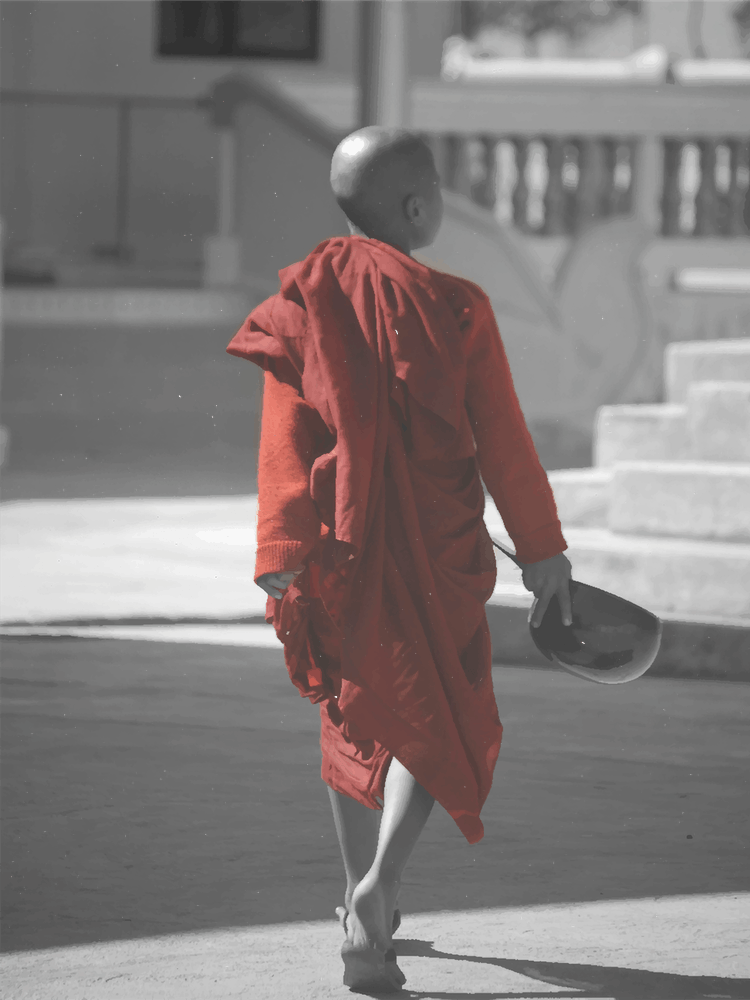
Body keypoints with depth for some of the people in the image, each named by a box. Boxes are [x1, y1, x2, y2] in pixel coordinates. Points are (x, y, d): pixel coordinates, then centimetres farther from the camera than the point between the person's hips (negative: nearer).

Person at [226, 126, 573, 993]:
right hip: (436, 556, -3)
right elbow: (503, 443, -7)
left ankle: (366, 906, 27)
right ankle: (375, 891, -14)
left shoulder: (300, 304, -3)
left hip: (338, 547, 3)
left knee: (355, 716, 19)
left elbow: (283, 446, -5)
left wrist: (280, 563, -4)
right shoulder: (455, 308, -10)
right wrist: (543, 553, 1)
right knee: (440, 725, 6)